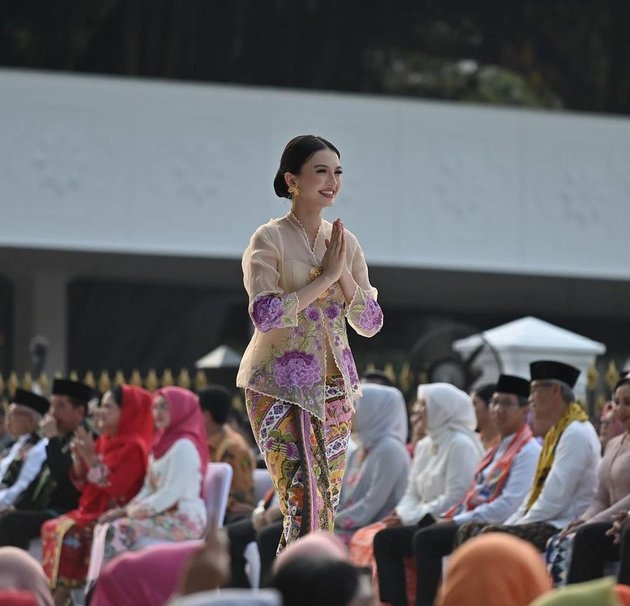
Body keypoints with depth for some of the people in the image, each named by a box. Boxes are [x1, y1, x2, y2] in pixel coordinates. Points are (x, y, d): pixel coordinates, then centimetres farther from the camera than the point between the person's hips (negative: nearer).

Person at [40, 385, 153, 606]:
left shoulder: (134, 447, -11)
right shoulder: (104, 442, 14)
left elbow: (114, 487, -21)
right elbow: (84, 485, 17)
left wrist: (91, 458, -22)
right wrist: (79, 458, 0)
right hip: (92, 511, 8)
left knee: (67, 532, -27)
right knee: (52, 527, -13)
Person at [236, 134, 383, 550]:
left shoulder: (344, 242, 9)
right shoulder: (270, 240, -8)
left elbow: (370, 324, 6)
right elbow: (265, 315, -21)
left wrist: (344, 273, -9)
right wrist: (326, 275, -17)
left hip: (333, 388, 6)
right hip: (281, 388, -6)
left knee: (327, 506, 7)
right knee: (303, 505, -12)